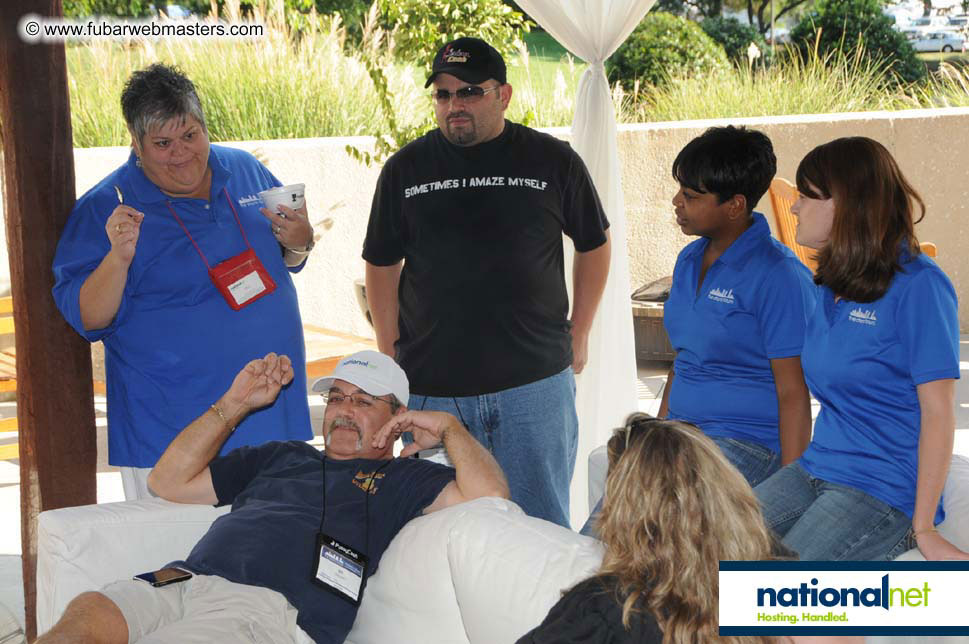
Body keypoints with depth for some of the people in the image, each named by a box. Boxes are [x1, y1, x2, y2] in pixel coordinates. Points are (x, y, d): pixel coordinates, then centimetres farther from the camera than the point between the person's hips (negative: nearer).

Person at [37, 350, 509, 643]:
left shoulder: (402, 478, 21)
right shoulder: (281, 457, 36)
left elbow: (489, 497, 1)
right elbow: (169, 481, 37)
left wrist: (447, 425, 14)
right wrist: (233, 405, 32)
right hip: (179, 583, 5)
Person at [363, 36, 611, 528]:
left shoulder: (553, 161, 2)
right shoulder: (406, 169, 6)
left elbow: (594, 245, 14)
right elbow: (382, 265, 12)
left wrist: (578, 335, 10)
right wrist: (389, 355, 7)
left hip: (535, 381, -1)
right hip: (430, 385, 1)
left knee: (542, 525, 6)